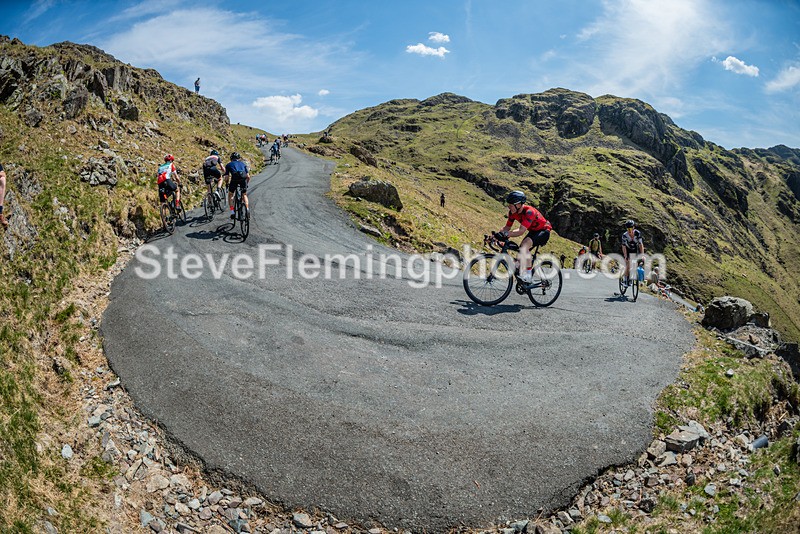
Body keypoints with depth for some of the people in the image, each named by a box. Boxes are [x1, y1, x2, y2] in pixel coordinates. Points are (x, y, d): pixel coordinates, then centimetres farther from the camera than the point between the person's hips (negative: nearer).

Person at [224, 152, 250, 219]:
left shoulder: (229, 165, 27)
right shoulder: (243, 164, 31)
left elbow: (227, 176, 18)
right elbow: (248, 176, 22)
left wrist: (227, 184, 36)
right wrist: (247, 183, 38)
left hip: (234, 178, -1)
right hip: (243, 178, 2)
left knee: (230, 195, 18)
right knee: (244, 195, 23)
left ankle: (232, 212, 9)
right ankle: (247, 209, 5)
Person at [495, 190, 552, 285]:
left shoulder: (529, 211, -33)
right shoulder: (513, 212, -10)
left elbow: (521, 231, -40)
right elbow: (507, 227, -4)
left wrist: (506, 234, -48)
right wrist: (497, 234, -20)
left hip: (543, 231, -8)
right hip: (533, 231, 8)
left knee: (524, 246, -29)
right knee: (521, 249, -7)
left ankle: (527, 275, -30)